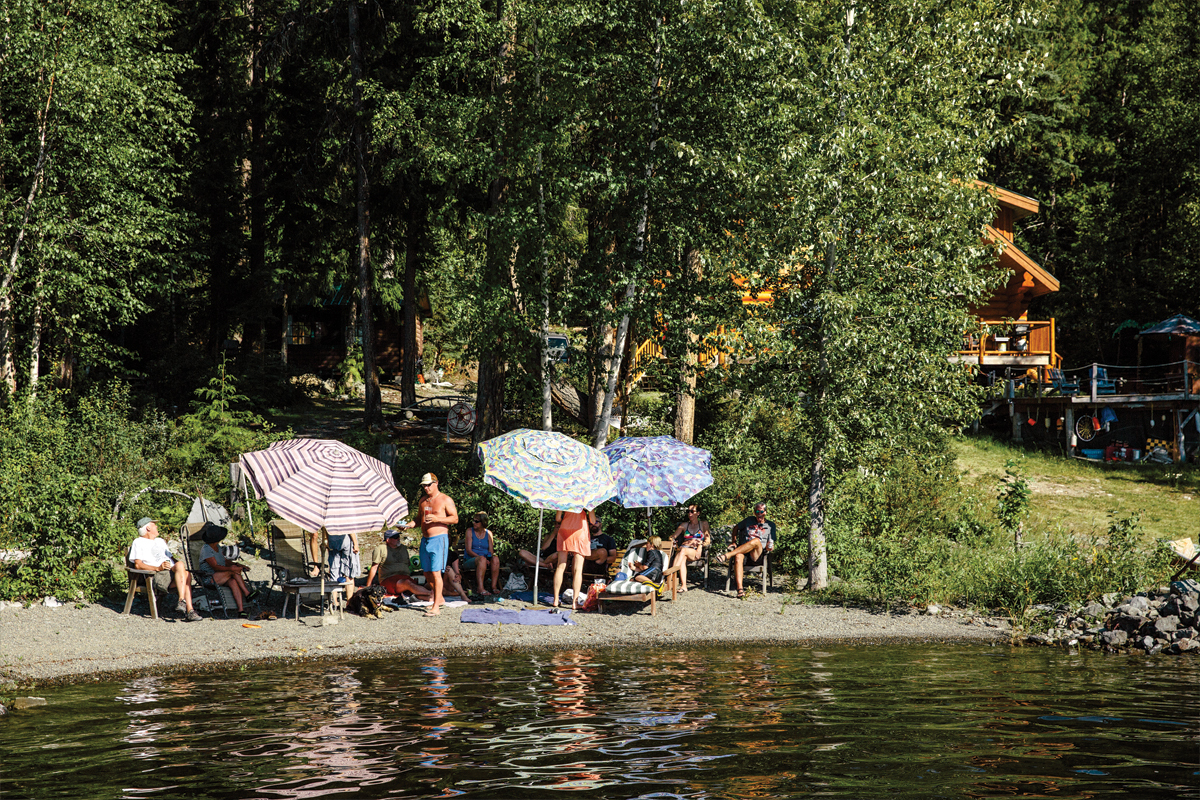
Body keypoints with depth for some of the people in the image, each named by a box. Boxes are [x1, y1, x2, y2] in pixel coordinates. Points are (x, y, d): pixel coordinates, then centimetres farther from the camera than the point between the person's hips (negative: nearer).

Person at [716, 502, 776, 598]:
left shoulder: (771, 525, 21)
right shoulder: (749, 520, 25)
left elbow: (771, 546, 18)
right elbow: (736, 529, 35)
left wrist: (769, 548, -5)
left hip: (757, 554, -1)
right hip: (743, 551, 1)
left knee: (756, 541, -38)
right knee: (738, 557, -38)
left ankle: (727, 555, -42)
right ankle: (740, 589, -51)